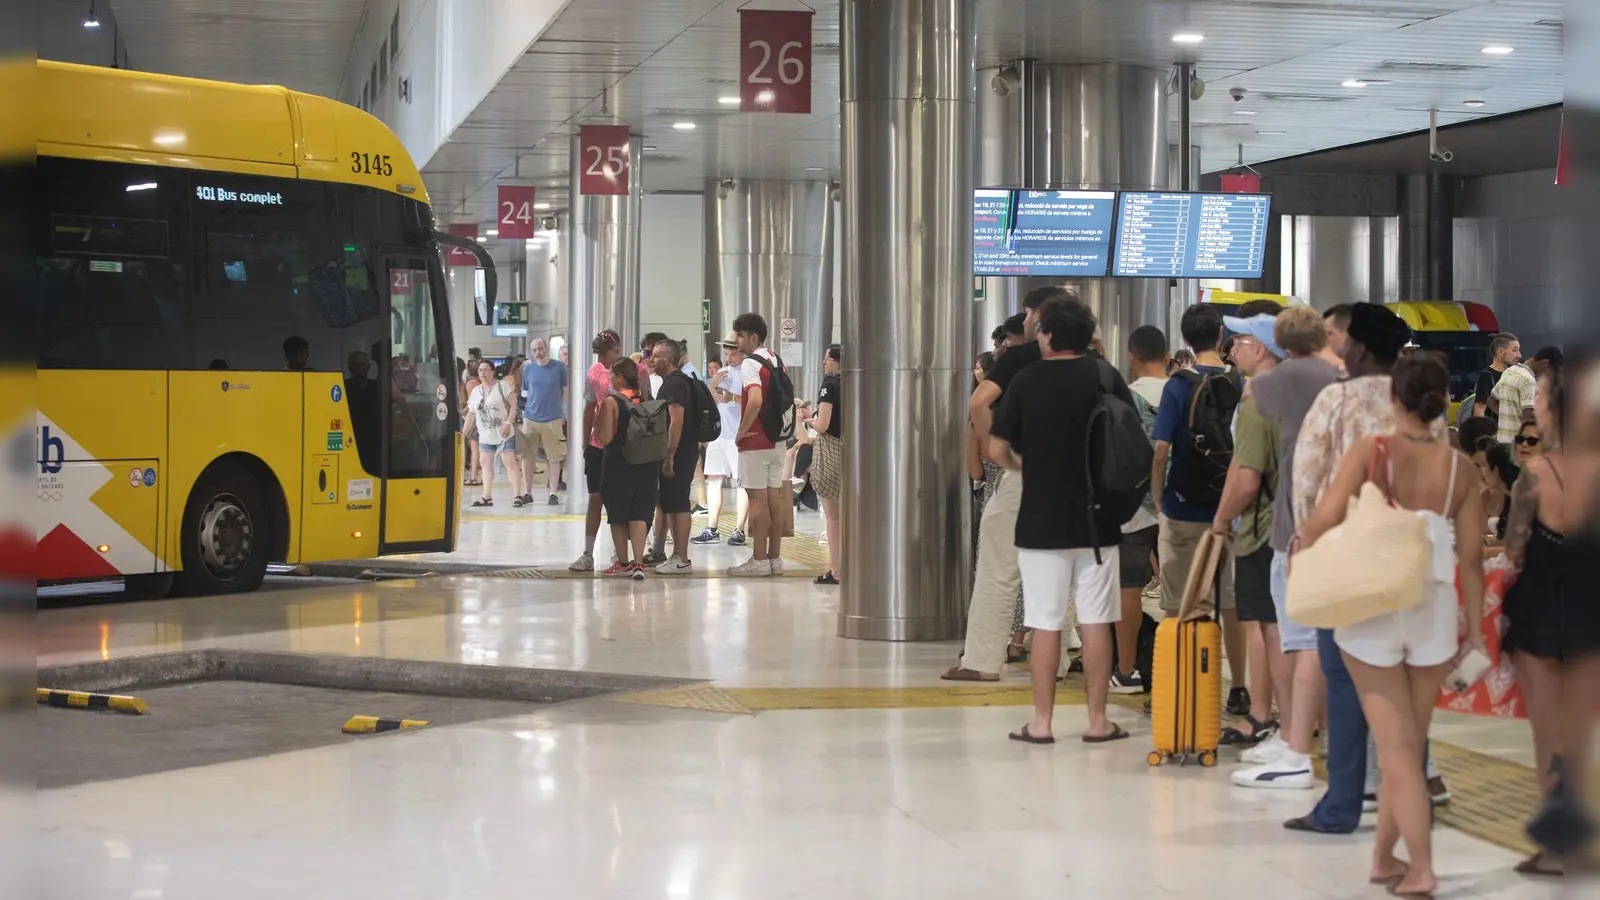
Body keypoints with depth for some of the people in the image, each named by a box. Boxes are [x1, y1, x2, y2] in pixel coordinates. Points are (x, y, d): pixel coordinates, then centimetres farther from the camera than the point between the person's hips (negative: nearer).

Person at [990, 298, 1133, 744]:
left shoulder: (1027, 381, -5)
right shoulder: (1106, 376, -1)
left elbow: (997, 448, -4)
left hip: (1042, 520, -1)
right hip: (1097, 519, 1)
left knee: (1046, 624, 3)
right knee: (1096, 622, 6)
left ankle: (1042, 721, 6)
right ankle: (1098, 720, 9)